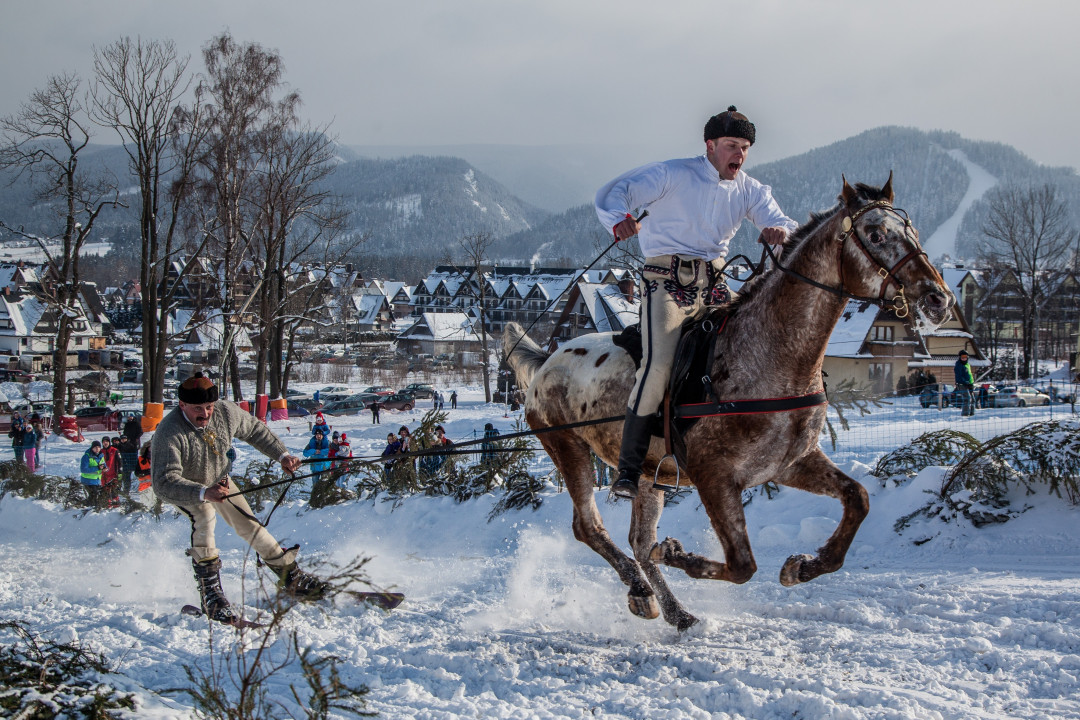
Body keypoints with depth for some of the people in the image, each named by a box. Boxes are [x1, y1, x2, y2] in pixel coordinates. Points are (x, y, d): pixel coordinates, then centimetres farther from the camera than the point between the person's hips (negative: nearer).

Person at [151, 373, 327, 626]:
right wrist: (203, 493, -60)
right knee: (204, 516, -31)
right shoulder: (169, 434, -40)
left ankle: (291, 578, 23)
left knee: (249, 525, 7)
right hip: (183, 486, -5)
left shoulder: (226, 413, -25)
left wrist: (282, 454, -8)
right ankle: (211, 595, -26)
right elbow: (164, 483, -47)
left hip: (219, 479, 5)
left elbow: (254, 430, -3)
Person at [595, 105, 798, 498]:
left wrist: (780, 231, -25)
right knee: (659, 363, -24)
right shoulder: (673, 174, -4)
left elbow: (785, 224, 3)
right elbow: (614, 192, -10)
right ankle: (628, 469, -18)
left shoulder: (750, 190, 11)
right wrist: (619, 219, -35)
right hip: (667, 281, -6)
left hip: (713, 285, 6)